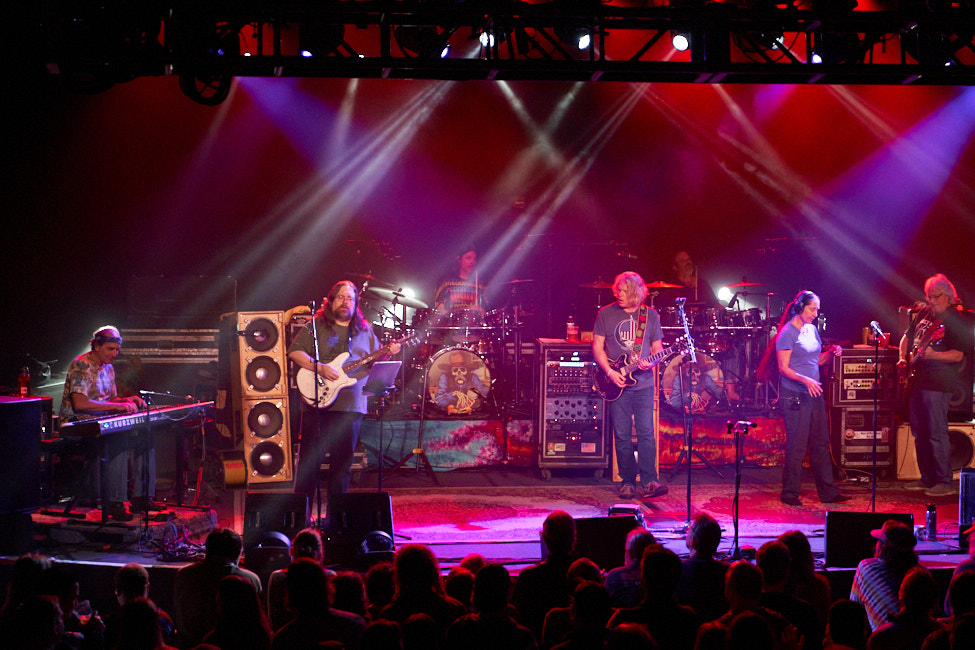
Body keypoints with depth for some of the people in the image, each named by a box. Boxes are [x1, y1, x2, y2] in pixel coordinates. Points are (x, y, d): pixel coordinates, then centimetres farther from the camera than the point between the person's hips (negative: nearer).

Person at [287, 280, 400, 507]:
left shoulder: (365, 331, 15)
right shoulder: (316, 326, 4)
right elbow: (294, 352, -4)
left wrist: (388, 353, -5)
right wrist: (320, 368, -15)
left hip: (351, 405, 3)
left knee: (343, 460, 5)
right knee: (309, 459, -3)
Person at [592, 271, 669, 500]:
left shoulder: (650, 315, 5)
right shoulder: (606, 314, 3)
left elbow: (657, 347, 10)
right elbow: (597, 347, 3)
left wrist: (650, 361, -12)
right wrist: (610, 372, -9)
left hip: (643, 383, 0)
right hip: (617, 383, 0)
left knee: (646, 433, -6)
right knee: (622, 436, 2)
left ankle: (649, 482, -5)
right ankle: (627, 482, 9)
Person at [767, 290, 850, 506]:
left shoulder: (812, 330, 14)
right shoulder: (787, 333, -10)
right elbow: (783, 368, -13)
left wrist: (831, 353, 2)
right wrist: (805, 380, -26)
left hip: (814, 393, 8)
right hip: (794, 396, -8)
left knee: (821, 443, 8)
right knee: (796, 445, -4)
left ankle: (828, 492, 14)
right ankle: (789, 493, 5)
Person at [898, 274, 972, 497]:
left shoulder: (956, 321, -8)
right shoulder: (924, 314, 15)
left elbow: (958, 355, -15)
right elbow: (907, 336, 26)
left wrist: (932, 354, -27)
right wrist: (903, 358, 11)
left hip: (937, 384, -8)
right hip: (917, 381, 8)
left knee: (937, 434, -11)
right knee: (919, 433, 12)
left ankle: (945, 482, -6)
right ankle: (927, 479, 20)